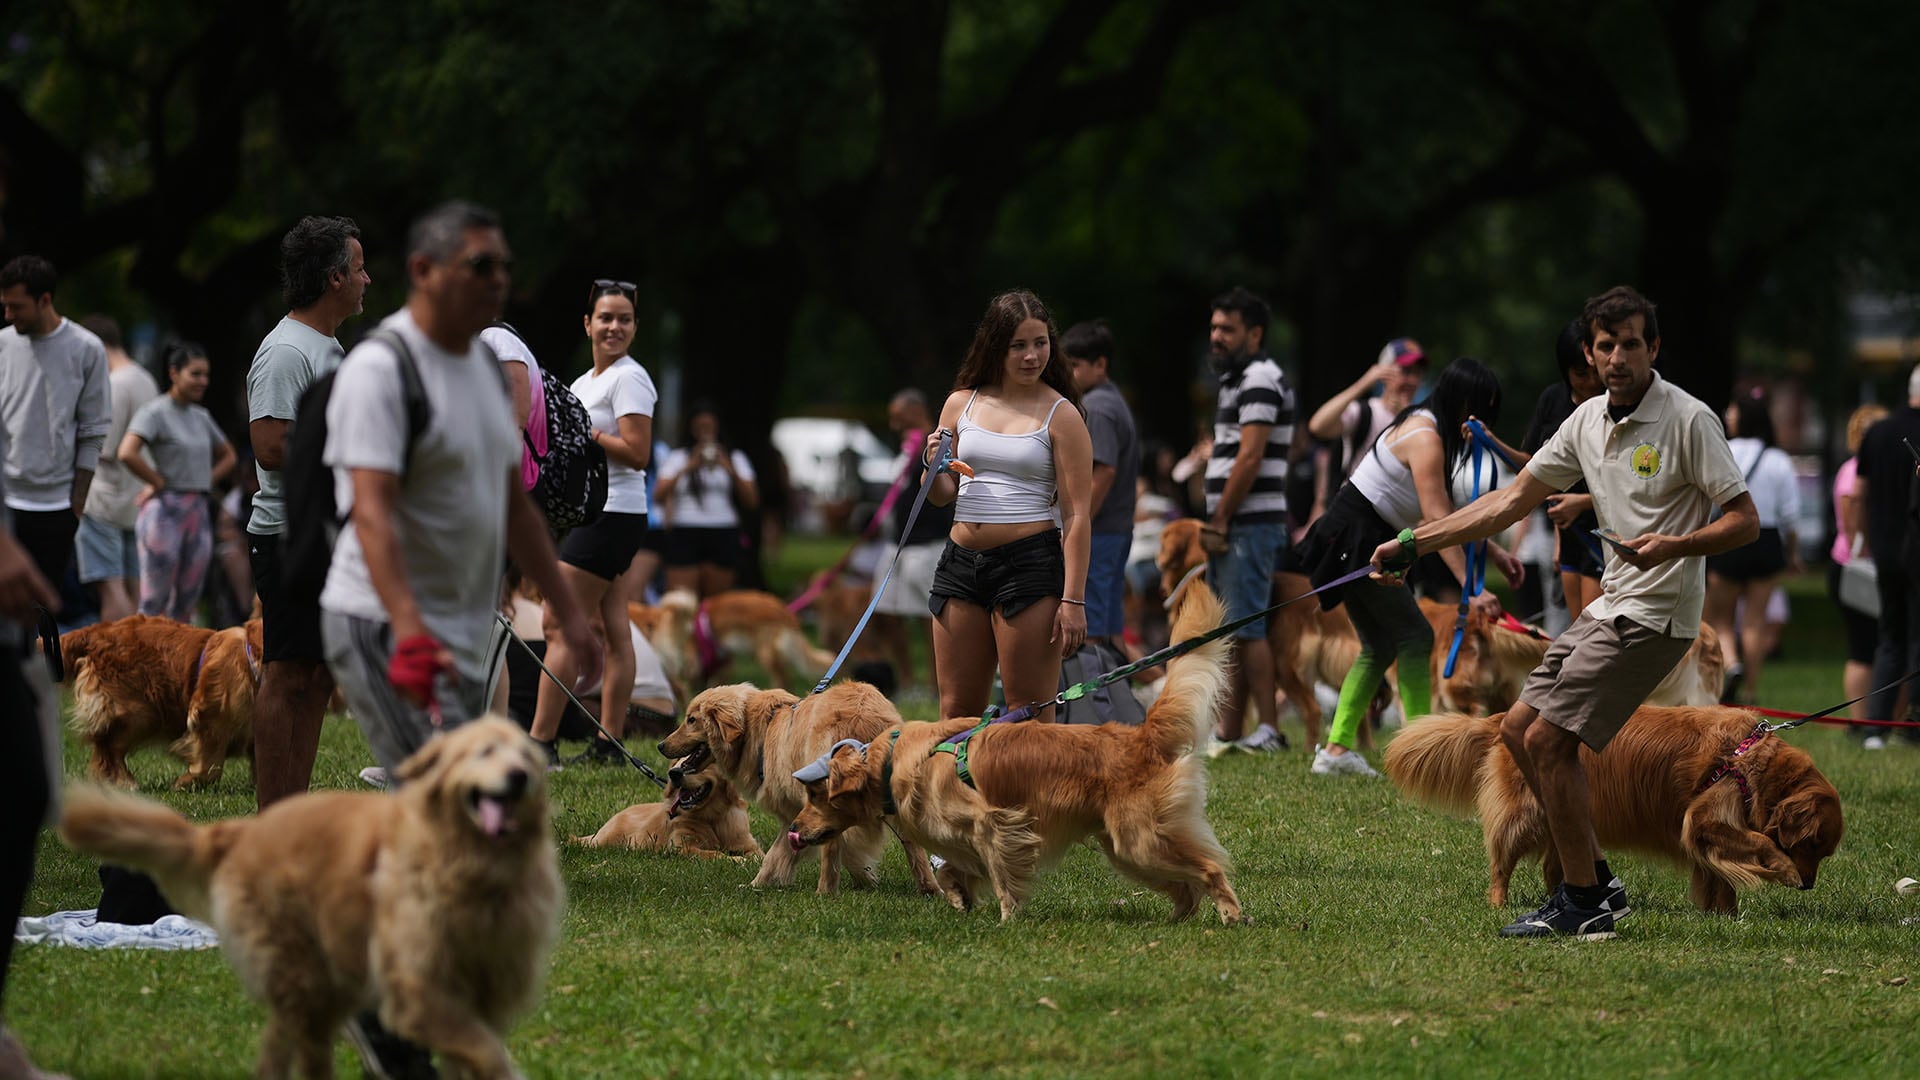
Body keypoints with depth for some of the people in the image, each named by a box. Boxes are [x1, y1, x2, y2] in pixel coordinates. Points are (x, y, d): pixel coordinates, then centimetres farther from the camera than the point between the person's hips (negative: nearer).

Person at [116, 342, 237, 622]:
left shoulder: (201, 417, 14)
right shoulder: (156, 412, -7)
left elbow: (227, 456, 29)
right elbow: (127, 453, -22)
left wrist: (205, 481, 11)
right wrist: (159, 483, -11)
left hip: (199, 512, 7)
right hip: (165, 511, -7)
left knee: (186, 606, 7)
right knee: (154, 603, -8)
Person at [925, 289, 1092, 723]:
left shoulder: (1061, 416, -3)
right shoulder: (961, 404, 11)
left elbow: (1076, 515, -7)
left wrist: (1073, 599, -14)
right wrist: (934, 466, -5)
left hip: (1031, 562, -5)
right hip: (961, 561, 5)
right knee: (957, 711, 6)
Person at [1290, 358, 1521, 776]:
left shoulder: (1426, 428, 11)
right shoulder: (1426, 439, -20)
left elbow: (1448, 509, 16)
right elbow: (1436, 521, -29)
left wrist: (1493, 553, 7)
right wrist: (1470, 589, -34)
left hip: (1357, 541, 10)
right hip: (1354, 540, -10)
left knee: (1379, 645, 13)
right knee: (1415, 635, -9)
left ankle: (1337, 748, 13)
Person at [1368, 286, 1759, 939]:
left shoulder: (1688, 420, -14)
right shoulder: (1588, 421, 8)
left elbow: (1745, 521, -14)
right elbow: (1512, 502, 14)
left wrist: (1677, 545, -31)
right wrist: (1414, 542, 10)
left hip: (1655, 615, -9)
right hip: (1609, 608, 9)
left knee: (1548, 740, -13)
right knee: (1518, 730, 10)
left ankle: (1582, 904, -3)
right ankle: (1598, 883, 15)